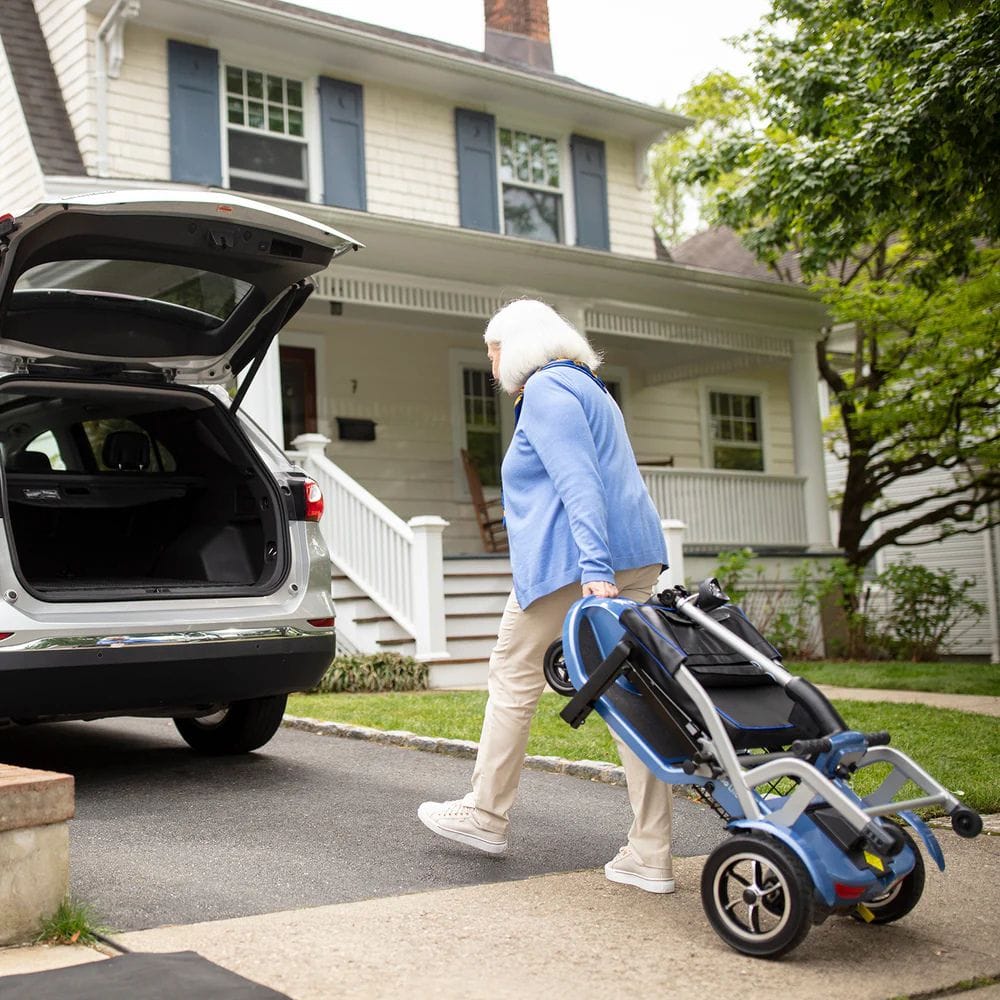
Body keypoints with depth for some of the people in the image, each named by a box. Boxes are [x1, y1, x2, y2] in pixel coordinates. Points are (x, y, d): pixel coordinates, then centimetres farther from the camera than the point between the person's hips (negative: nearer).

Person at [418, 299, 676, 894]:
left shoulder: (545, 389, -5)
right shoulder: (588, 389, 26)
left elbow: (578, 482, -18)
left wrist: (594, 568, -26)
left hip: (572, 562, -9)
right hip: (637, 556, 9)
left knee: (515, 679, 7)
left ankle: (488, 815, 21)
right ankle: (651, 857, 2)